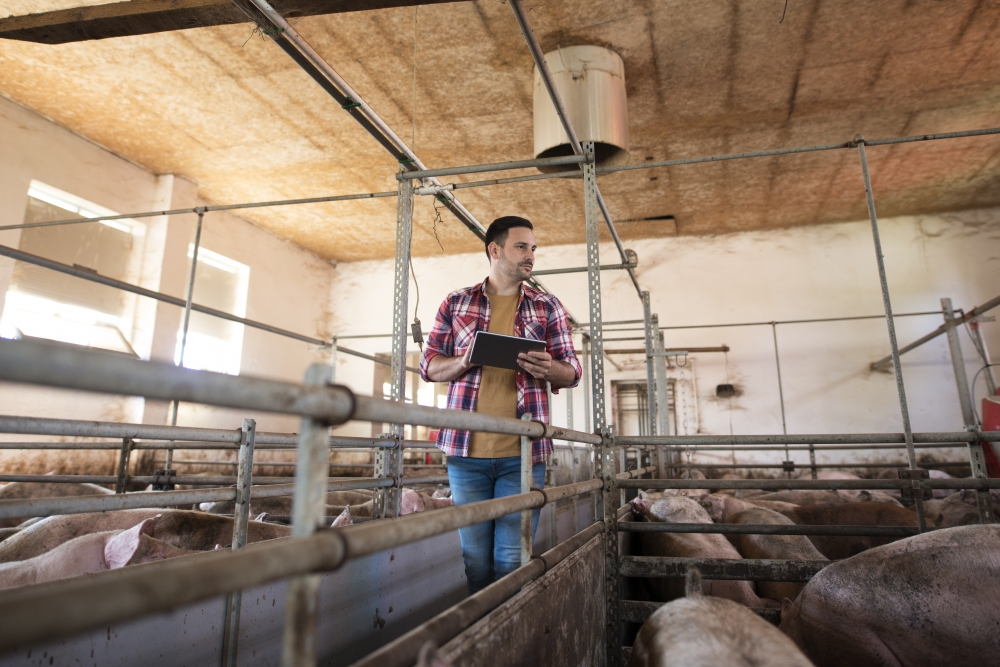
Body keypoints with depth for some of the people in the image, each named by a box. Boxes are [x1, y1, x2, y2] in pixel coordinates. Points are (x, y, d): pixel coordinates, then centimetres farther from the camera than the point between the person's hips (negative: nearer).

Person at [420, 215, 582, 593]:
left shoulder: (547, 307, 9)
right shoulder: (456, 303, 9)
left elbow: (572, 373, 10)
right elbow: (428, 366, 9)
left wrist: (549, 370, -13)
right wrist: (465, 361, -12)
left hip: (523, 454, 0)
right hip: (466, 451, 1)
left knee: (512, 559, 5)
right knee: (475, 557, 10)